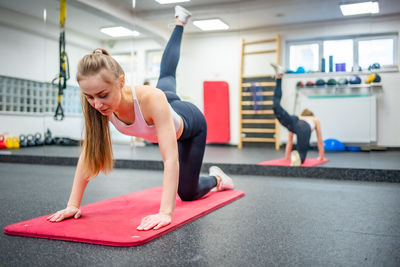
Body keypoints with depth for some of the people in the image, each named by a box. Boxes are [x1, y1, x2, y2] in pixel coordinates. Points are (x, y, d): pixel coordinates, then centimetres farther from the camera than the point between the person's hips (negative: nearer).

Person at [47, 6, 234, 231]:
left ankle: (216, 178, 34)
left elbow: (171, 158, -54)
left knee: (187, 193, 3)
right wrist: (73, 205, -34)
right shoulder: (98, 105, -34)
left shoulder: (152, 99, -50)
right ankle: (180, 23, 58)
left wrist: (166, 213, -62)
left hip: (191, 123, -5)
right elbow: (87, 155, -29)